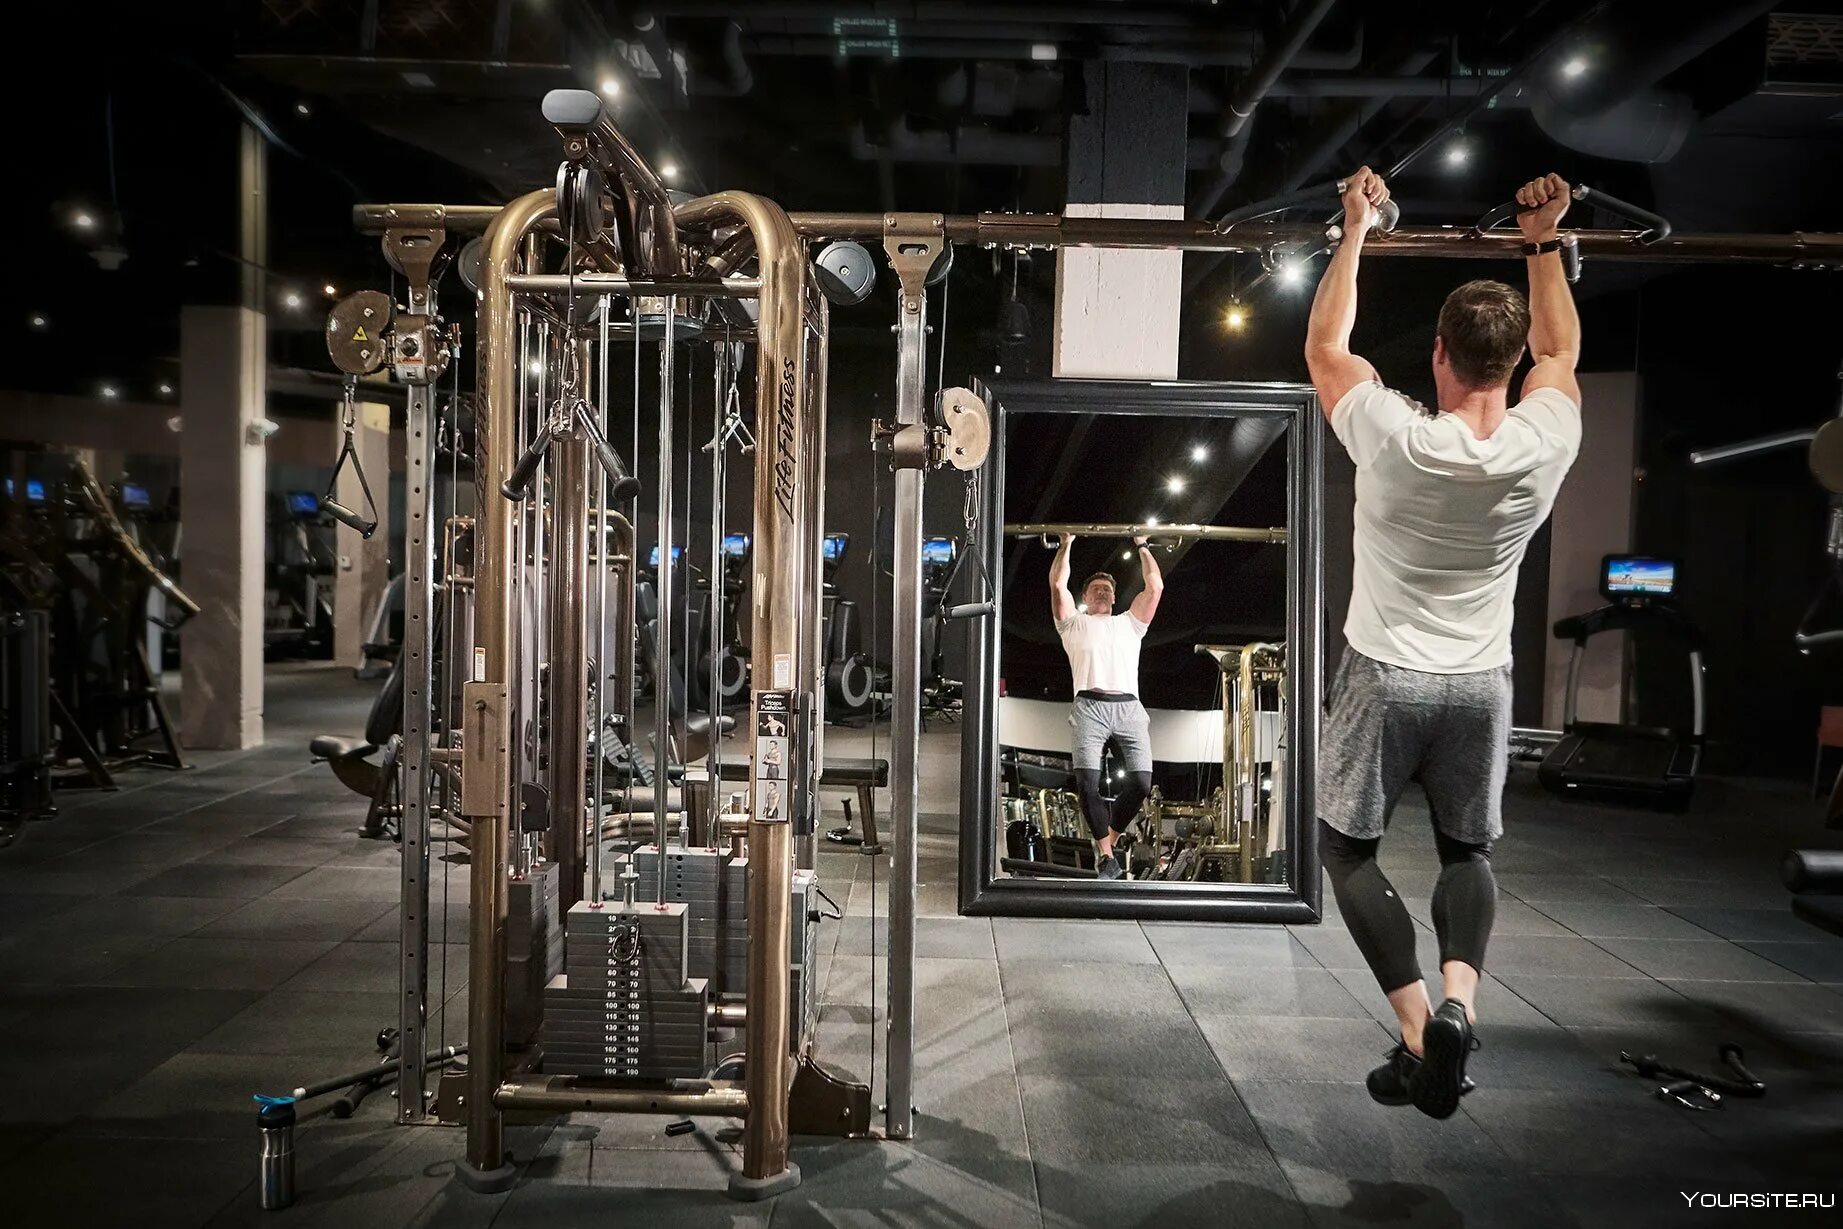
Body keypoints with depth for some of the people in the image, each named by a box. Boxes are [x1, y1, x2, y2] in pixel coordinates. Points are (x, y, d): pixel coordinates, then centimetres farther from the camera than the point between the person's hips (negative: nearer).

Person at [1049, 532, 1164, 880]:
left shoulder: (1130, 623, 30)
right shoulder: (1074, 623, 24)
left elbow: (1155, 586, 25)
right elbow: (1058, 584, 13)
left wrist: (1142, 546, 31)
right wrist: (1066, 544, 21)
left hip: (1129, 708, 2)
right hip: (1091, 707, -2)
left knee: (1141, 782, -14)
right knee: (1087, 781, -18)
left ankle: (1109, 839, 11)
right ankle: (1105, 854, -2)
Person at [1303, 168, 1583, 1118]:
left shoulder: (1395, 440, -20)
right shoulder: (1543, 447, -11)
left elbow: (1324, 349, -2)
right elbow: (1560, 349, 12)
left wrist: (1355, 233, 6)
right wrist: (1542, 241, 17)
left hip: (1385, 680, -3)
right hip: (1480, 686, 3)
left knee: (1348, 847, 13)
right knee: (1468, 850, 21)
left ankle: (1417, 1028, 1)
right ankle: (1458, 998, -5)